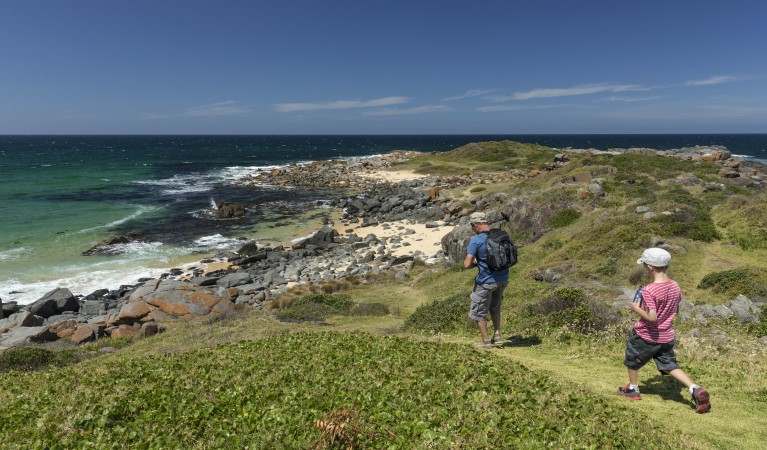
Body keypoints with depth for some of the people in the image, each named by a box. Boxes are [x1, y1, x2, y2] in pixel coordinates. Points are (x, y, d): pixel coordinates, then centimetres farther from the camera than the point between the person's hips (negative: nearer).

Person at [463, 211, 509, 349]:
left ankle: (486, 342, 20)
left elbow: (467, 264, -22)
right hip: (503, 279, 6)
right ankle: (497, 335, 29)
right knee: (495, 307, 29)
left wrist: (475, 263, -2)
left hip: (486, 282, -6)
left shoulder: (476, 240, -20)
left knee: (478, 312, 13)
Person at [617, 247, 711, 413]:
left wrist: (637, 309, -14)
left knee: (632, 361, 18)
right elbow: (676, 310, 8)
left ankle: (633, 390, 34)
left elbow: (652, 317, -29)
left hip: (646, 336, -6)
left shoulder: (649, 290, -28)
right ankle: (696, 390, 2)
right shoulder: (675, 286, -4)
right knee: (670, 365, 19)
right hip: (667, 336, 6)